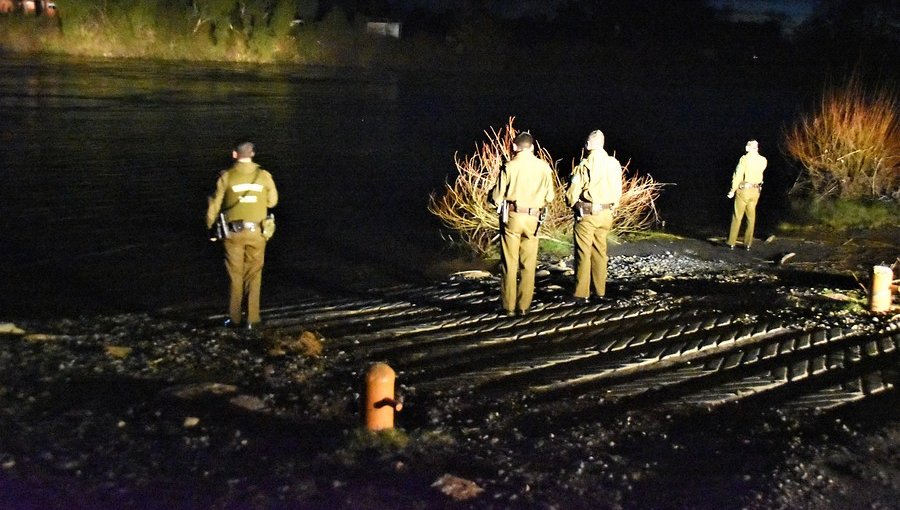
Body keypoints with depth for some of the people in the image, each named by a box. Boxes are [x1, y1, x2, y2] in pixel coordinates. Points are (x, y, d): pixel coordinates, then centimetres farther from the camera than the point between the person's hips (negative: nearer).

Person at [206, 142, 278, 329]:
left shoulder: (226, 177, -5)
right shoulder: (264, 176, -2)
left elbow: (215, 204, 1)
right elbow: (272, 201, 9)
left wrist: (209, 225, 16)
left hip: (233, 232, -1)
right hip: (256, 232, 1)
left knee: (235, 276, 10)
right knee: (253, 276, 9)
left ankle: (234, 319, 16)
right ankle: (252, 319, 9)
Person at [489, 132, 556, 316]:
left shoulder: (509, 166, -8)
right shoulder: (544, 167, -1)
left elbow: (497, 198, -7)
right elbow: (550, 197, 4)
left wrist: (493, 197, 15)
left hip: (512, 218, -2)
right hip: (533, 220, 2)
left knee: (509, 263, 8)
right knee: (528, 265, 11)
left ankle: (509, 306, 11)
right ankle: (523, 306, 12)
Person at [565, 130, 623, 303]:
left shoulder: (585, 165, -13)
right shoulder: (614, 164, 3)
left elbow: (572, 192, -11)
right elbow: (618, 190, 9)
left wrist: (572, 204, 9)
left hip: (586, 213, -5)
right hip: (606, 214, 5)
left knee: (583, 253, 0)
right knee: (600, 251, 14)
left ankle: (582, 294, 1)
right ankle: (600, 291, 19)